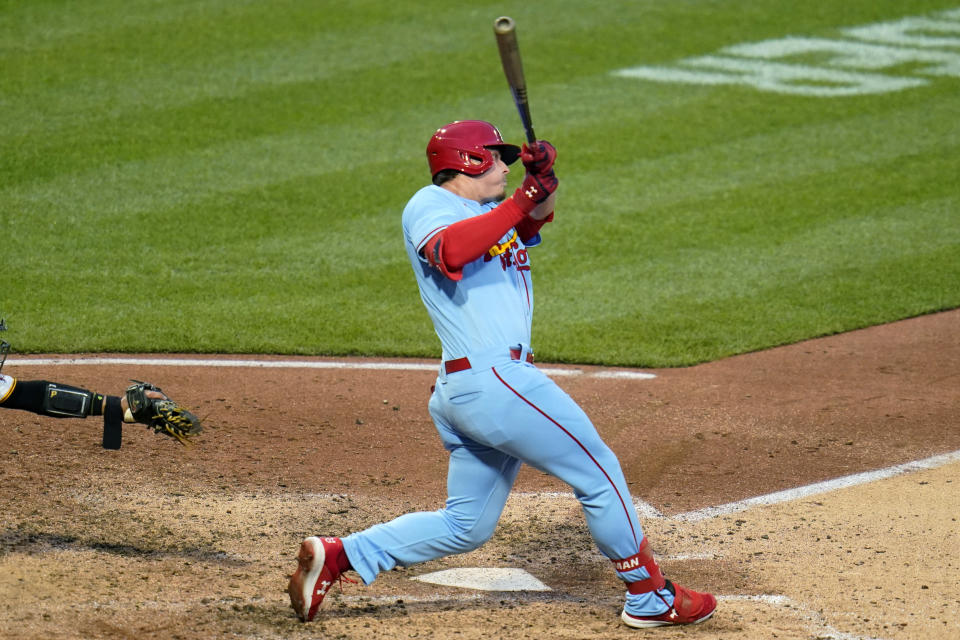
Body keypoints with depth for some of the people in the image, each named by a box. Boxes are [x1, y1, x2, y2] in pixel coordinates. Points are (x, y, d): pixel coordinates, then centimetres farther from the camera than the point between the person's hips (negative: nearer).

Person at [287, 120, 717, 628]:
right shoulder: (430, 206, -4)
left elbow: (537, 217, 13)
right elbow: (450, 250, -25)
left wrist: (543, 179, -8)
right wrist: (522, 201, -27)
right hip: (495, 378, -10)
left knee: (465, 526, 13)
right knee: (598, 473, 0)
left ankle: (339, 555, 7)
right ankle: (649, 597, 10)